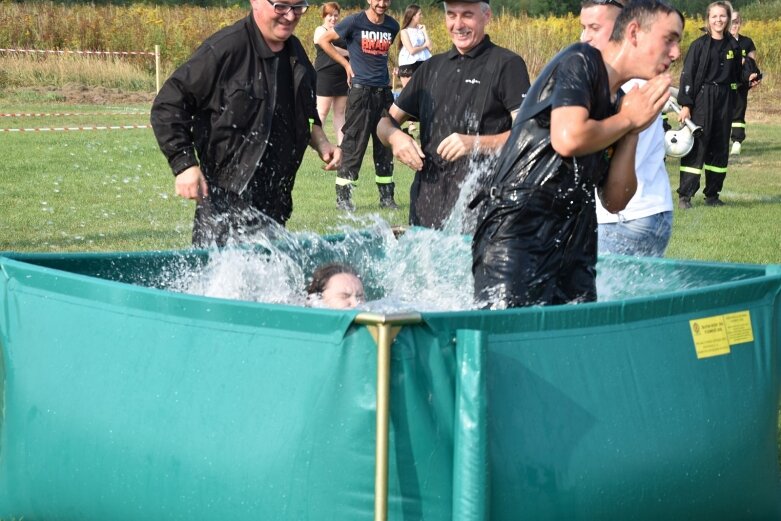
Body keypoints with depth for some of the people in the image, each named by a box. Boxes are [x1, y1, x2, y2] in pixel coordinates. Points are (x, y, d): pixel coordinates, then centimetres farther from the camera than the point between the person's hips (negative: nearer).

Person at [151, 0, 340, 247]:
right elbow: (168, 104, -14)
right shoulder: (225, 48, -15)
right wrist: (184, 164, -22)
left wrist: (321, 142, 6)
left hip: (275, 202, 7)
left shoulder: (295, 53, 8)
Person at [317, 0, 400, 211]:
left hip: (383, 91, 5)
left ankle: (387, 196, 15)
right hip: (360, 90, -5)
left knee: (385, 146, 8)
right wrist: (347, 65, 0)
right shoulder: (355, 22, -5)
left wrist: (385, 73, 15)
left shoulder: (392, 26, 9)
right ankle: (343, 196, 0)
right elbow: (324, 40, 2)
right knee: (354, 144, -5)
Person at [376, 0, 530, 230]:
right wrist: (395, 136, -2)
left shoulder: (507, 65, -1)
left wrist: (476, 143, -23)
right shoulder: (432, 68, 19)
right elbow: (386, 121, 21)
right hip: (426, 202, 6)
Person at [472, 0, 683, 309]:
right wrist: (628, 120, -4)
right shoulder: (580, 62, -4)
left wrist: (633, 131, 3)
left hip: (575, 245, 8)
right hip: (517, 234, -8)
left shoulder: (619, 103, 17)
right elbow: (569, 138, -22)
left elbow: (615, 201, 13)